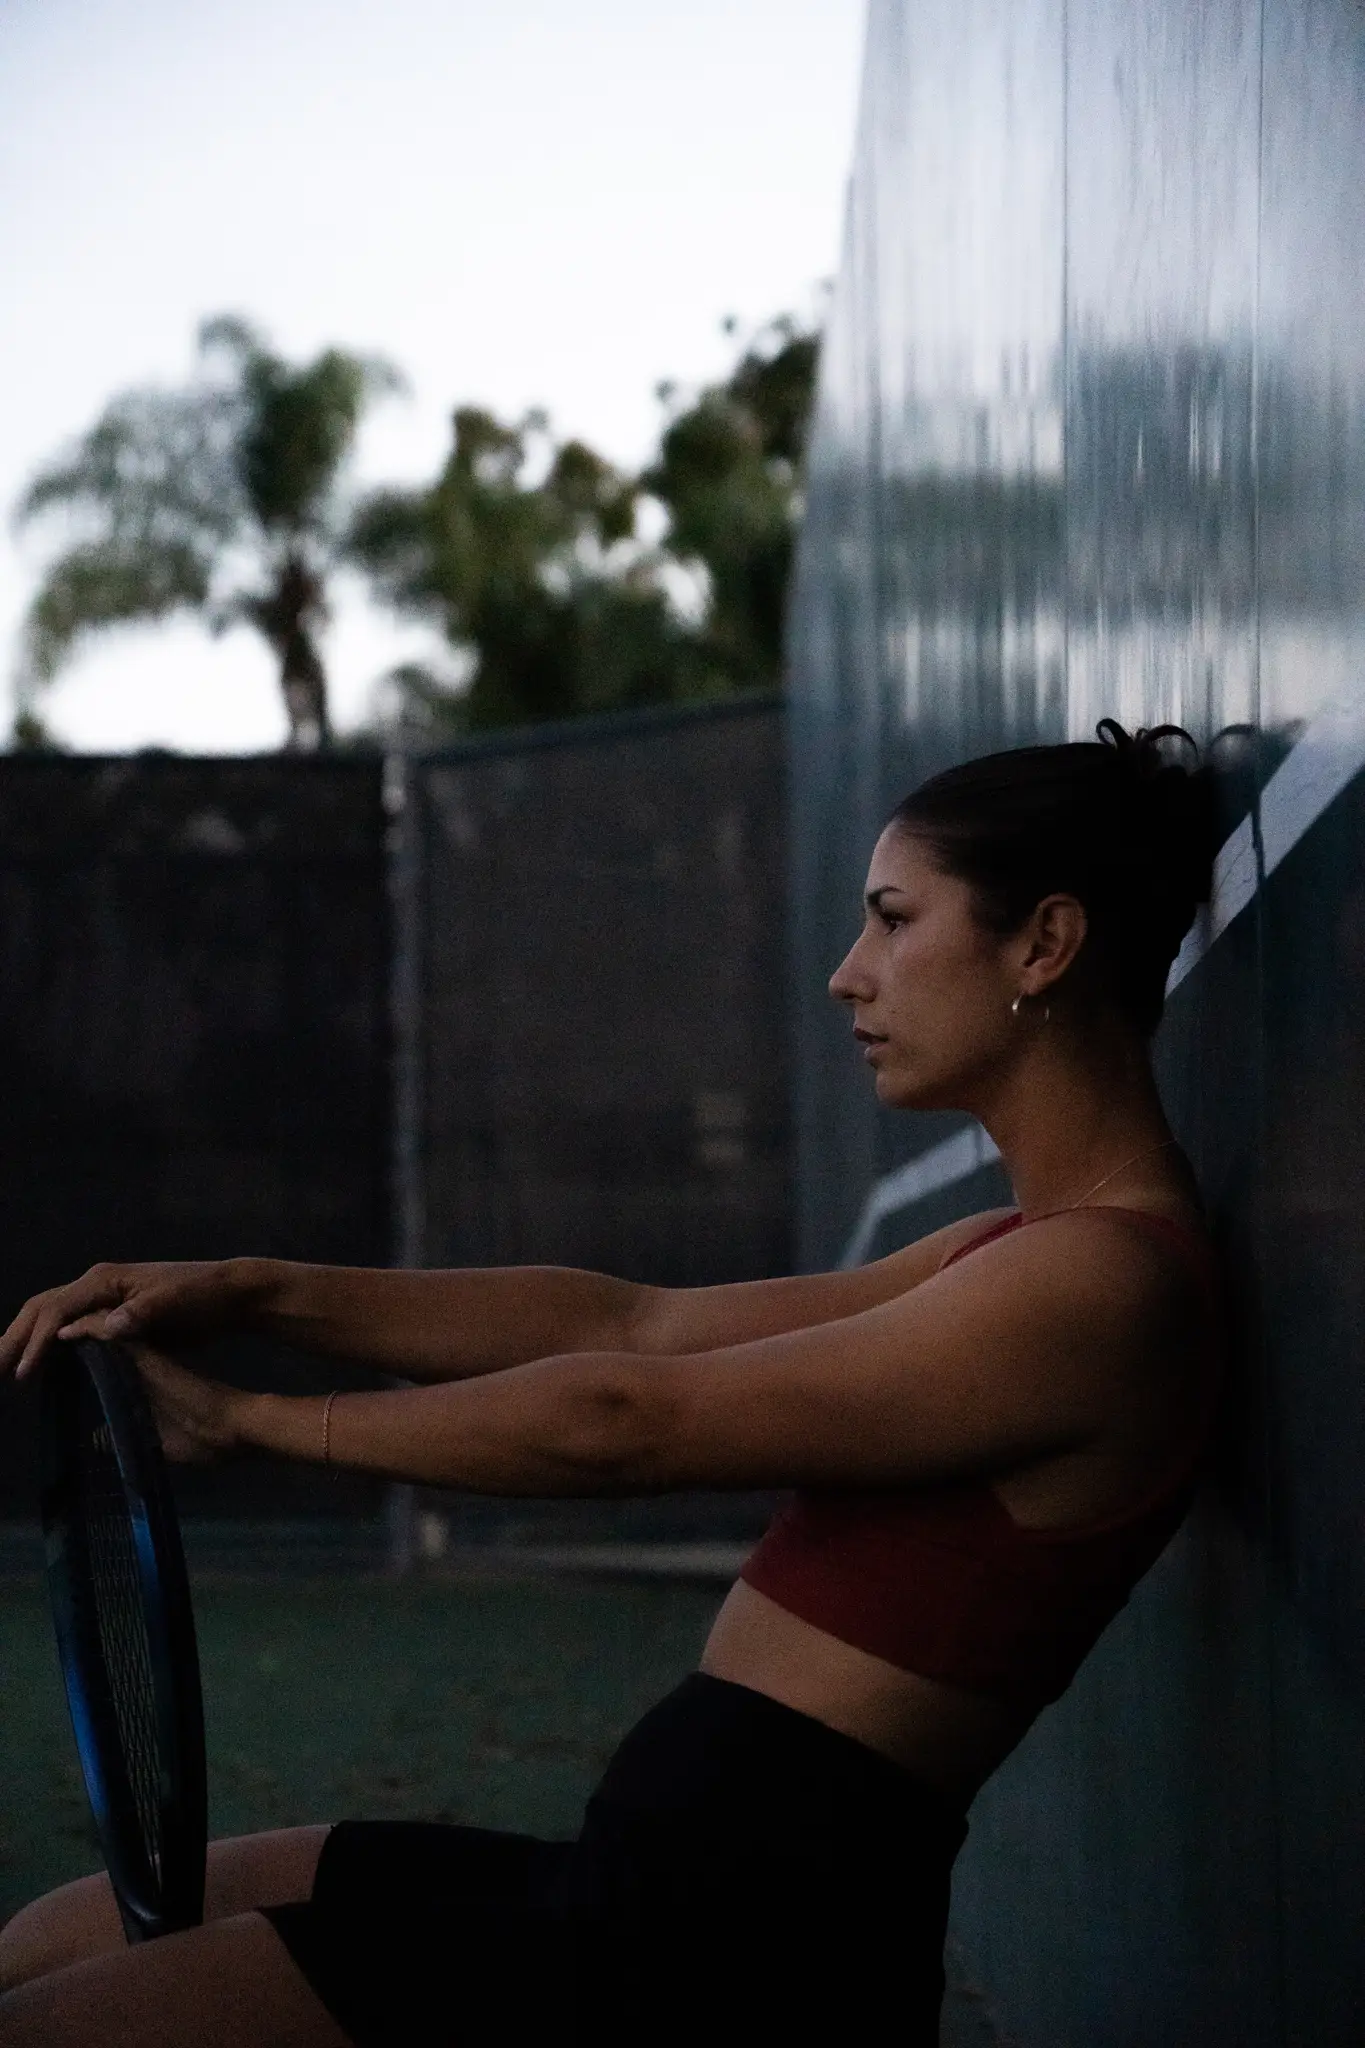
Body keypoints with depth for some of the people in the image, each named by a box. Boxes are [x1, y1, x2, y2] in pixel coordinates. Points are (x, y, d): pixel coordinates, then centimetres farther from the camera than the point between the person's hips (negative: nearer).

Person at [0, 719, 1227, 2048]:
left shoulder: (1102, 1285, -17)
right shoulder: (1036, 1249, 16)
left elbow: (621, 1421, -15)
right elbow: (636, 1322, 12)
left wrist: (252, 1419, -4)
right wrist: (257, 1292, 5)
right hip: (667, 1885, 10)